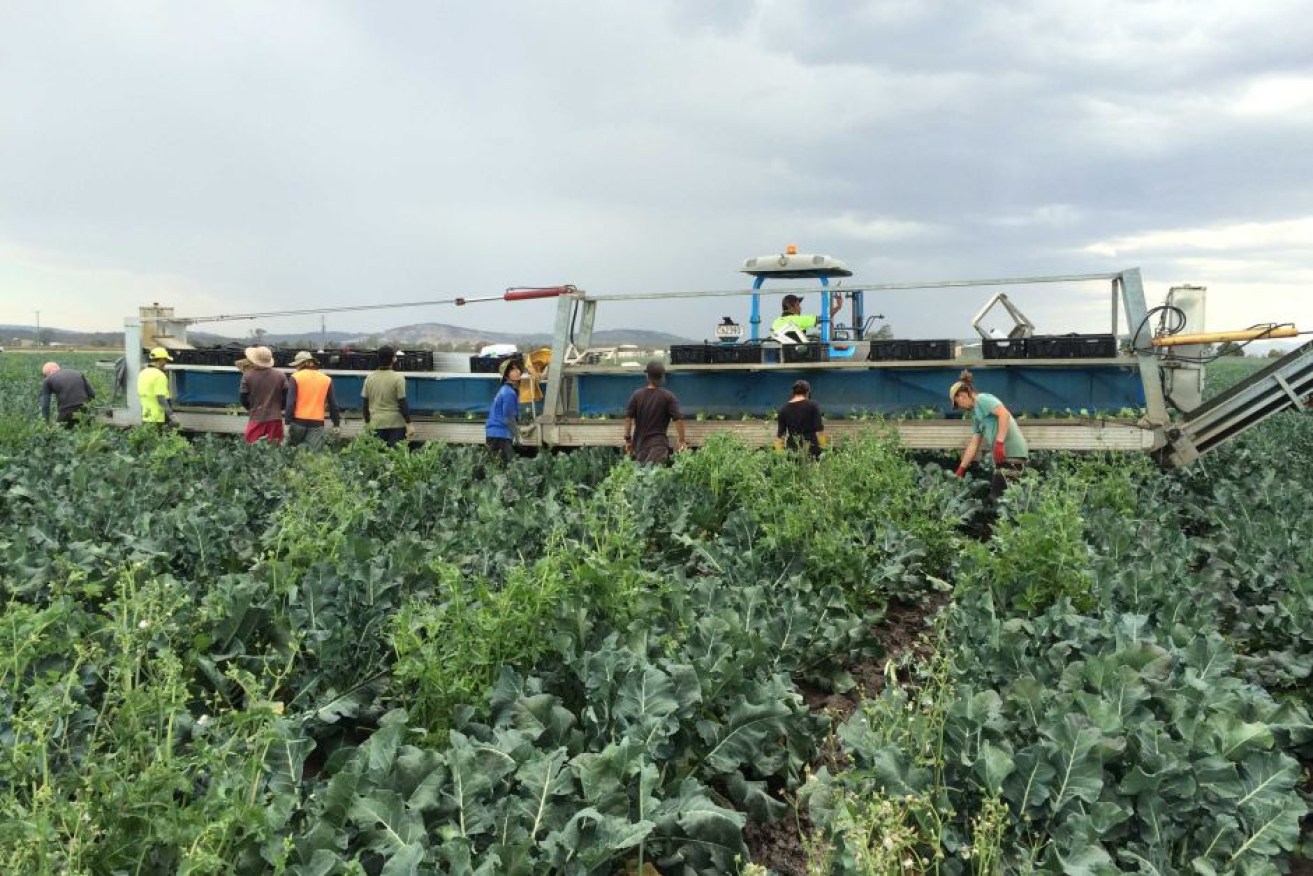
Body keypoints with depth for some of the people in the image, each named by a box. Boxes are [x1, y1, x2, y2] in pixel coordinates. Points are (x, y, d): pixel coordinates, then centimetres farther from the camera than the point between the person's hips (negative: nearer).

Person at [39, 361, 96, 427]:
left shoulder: (47, 380, 6)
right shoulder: (78, 373, 15)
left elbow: (45, 405, 3)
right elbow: (92, 394, 13)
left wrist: (47, 423, 10)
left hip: (66, 412, -4)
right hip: (84, 412, 4)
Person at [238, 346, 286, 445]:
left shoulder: (248, 375, -6)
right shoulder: (280, 375, -1)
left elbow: (243, 397, 0)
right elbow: (287, 395, 1)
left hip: (257, 418, -2)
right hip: (275, 418, 2)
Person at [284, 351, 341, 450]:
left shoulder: (295, 377, -1)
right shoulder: (326, 379, 8)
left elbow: (290, 402, -7)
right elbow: (333, 404, 10)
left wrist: (288, 421, -3)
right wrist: (336, 424, 15)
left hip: (298, 421, -1)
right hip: (317, 423, 1)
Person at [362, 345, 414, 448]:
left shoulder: (370, 377, 3)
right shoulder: (398, 378, -9)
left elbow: (365, 403, 7)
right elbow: (402, 403, -11)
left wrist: (367, 422, 17)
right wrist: (409, 424, -6)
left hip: (376, 424, 4)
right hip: (395, 424, -4)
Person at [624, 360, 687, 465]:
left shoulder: (637, 395, 1)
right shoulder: (668, 396, -6)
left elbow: (628, 418, 0)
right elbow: (678, 419, -9)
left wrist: (627, 439, 8)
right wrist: (682, 441, 0)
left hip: (639, 443, 3)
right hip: (658, 443, -3)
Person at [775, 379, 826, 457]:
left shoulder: (784, 409, 6)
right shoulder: (812, 406, -2)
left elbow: (780, 434, 7)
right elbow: (819, 430, -7)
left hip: (792, 449, 3)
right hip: (811, 449, -2)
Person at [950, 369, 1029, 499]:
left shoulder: (982, 399, -4)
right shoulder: (976, 414, 23)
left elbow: (1005, 414, -20)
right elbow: (973, 444, 23)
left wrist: (999, 443, -25)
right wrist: (961, 470, 21)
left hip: (1012, 452, -10)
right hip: (1003, 454, 10)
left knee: (999, 496, -12)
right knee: (994, 494, 8)